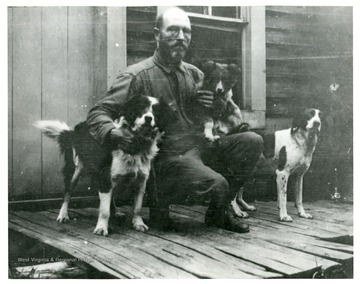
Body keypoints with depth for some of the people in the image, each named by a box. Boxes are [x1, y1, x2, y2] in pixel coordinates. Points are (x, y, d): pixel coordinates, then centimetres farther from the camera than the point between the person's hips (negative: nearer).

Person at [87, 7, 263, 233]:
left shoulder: (194, 74, 12)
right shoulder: (137, 76, -7)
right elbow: (98, 113, -10)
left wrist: (213, 105, 1)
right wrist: (114, 134, -32)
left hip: (201, 146, 7)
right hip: (168, 157, -7)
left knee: (252, 141, -9)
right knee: (216, 184, -30)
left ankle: (221, 210, 5)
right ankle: (162, 203, 2)